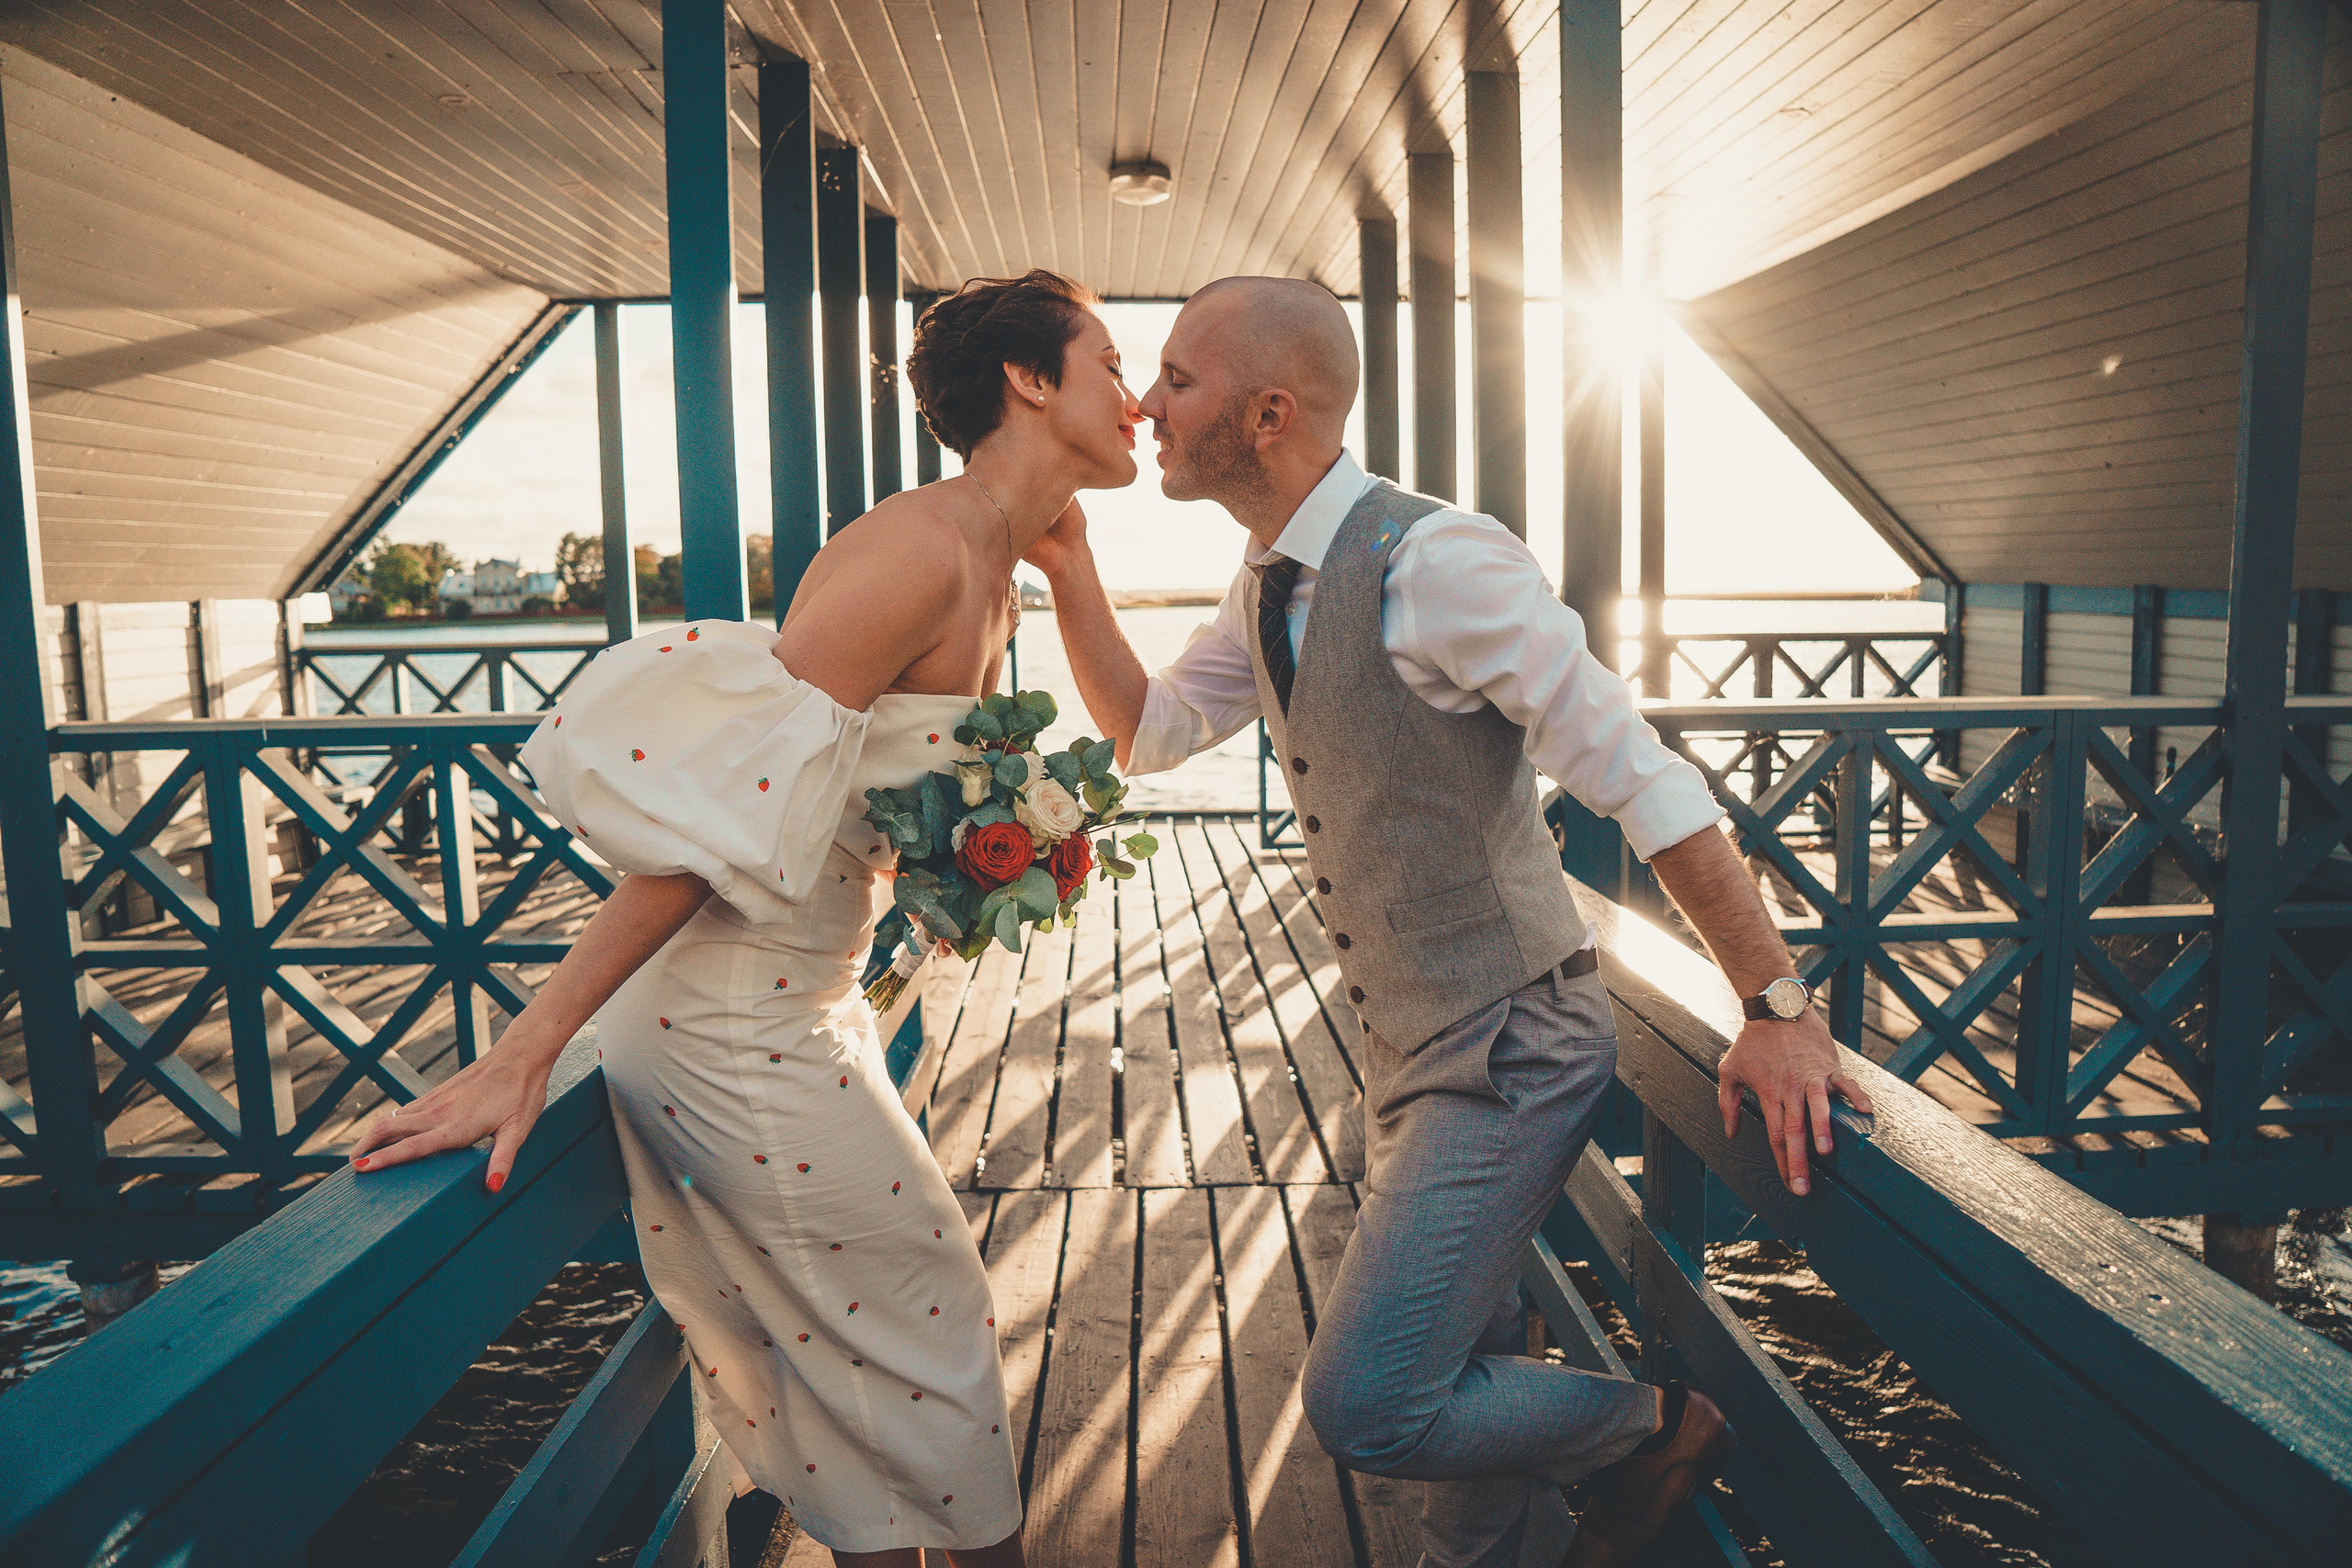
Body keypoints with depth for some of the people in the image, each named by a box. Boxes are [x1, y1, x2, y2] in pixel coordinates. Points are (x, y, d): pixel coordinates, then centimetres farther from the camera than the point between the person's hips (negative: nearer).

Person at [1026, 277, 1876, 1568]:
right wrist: (1069, 571, -1)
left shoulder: (1432, 563, -24)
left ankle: (1656, 1426, 15)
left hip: (1508, 1054, -8)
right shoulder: (1266, 587, 3)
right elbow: (1147, 736, 12)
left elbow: (1644, 781, -23)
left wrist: (1776, 1005, -22)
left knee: (1364, 1405, -9)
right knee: (1459, 1363, 22)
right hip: (1402, 1044, 8)